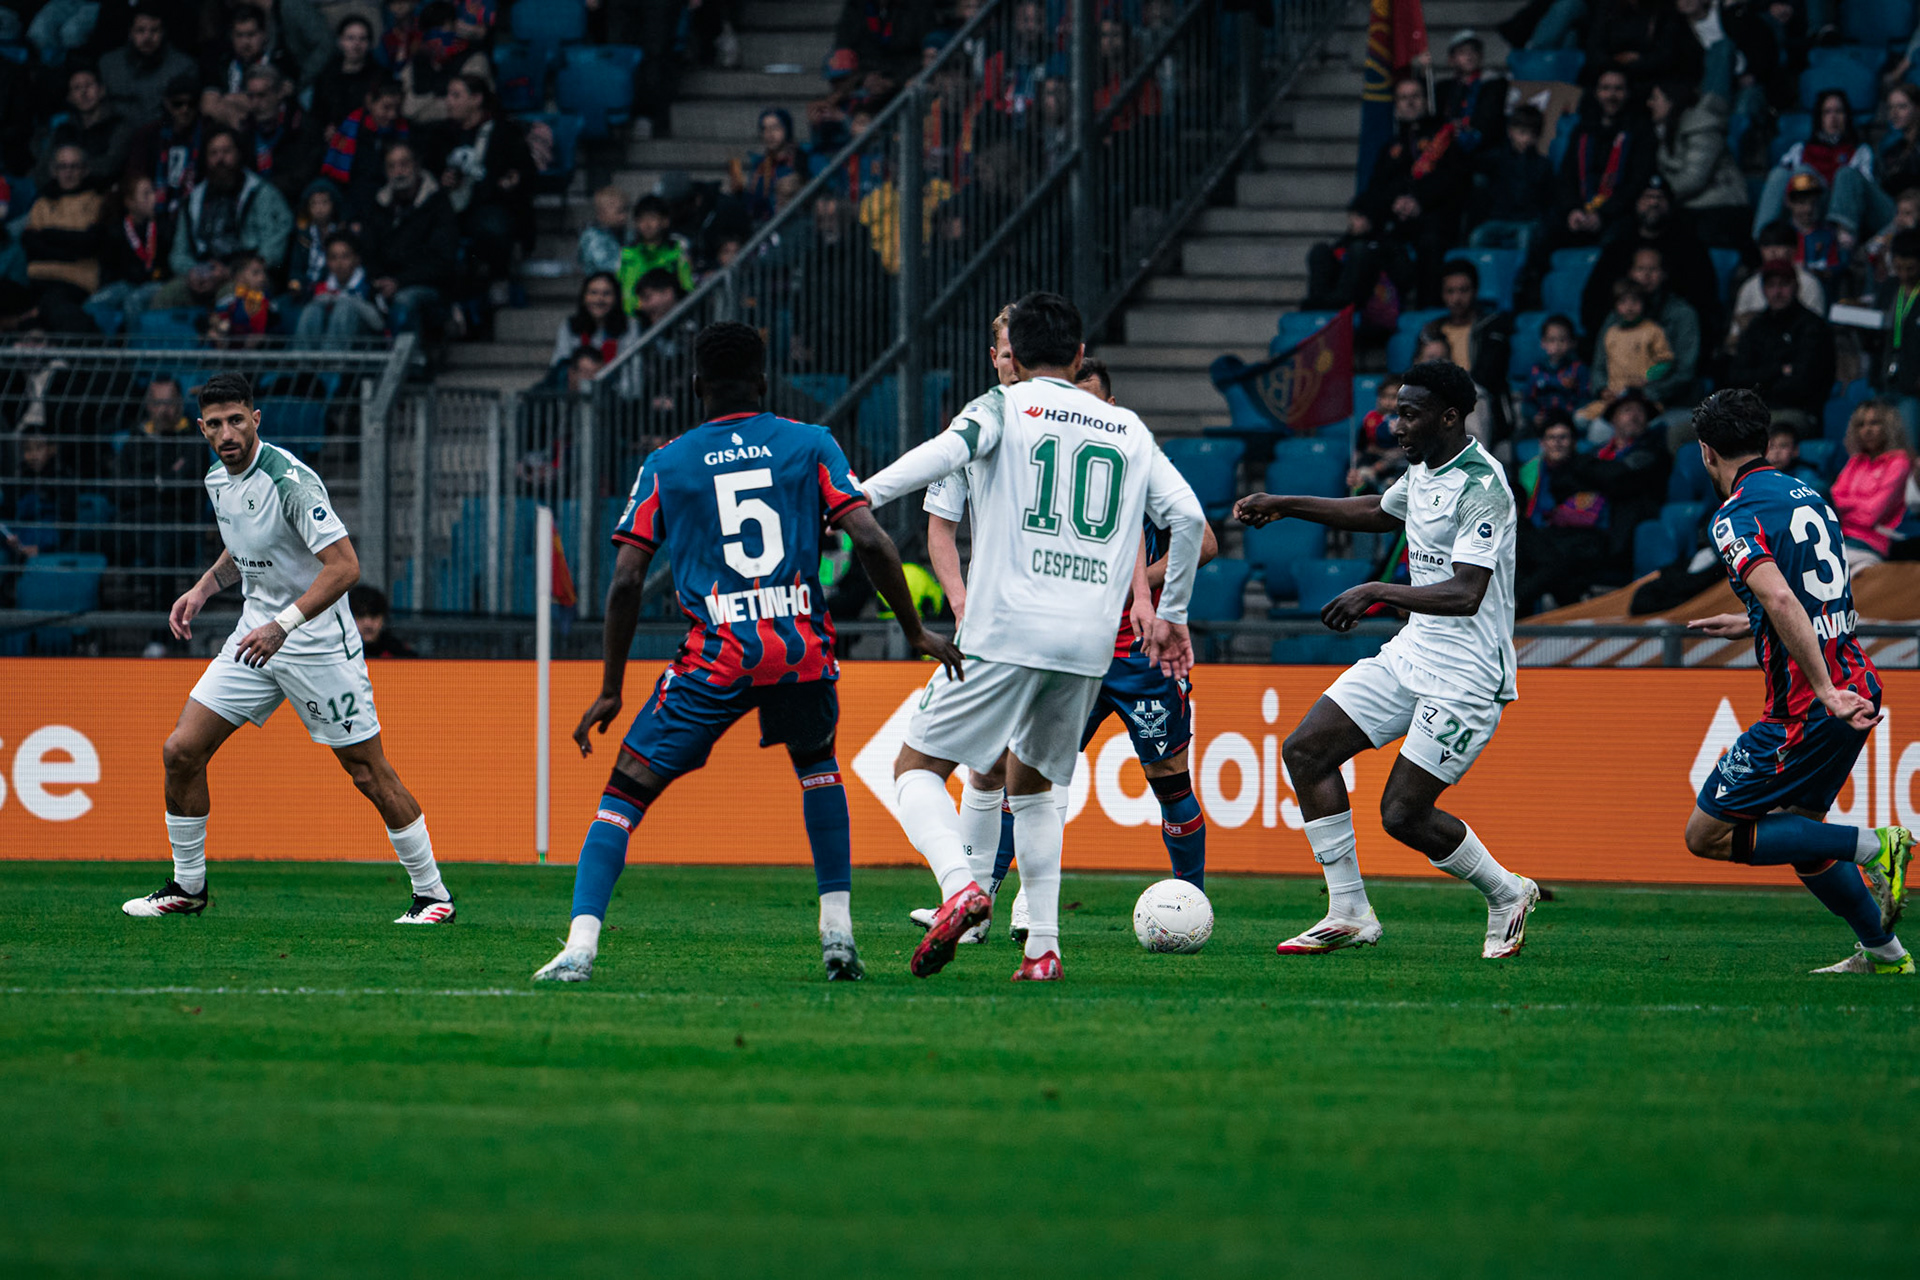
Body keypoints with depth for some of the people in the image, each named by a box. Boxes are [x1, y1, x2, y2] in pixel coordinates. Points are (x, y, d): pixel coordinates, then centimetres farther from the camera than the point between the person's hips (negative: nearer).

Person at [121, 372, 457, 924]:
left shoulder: (290, 480, -22)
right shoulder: (218, 480, 4)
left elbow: (344, 565, -26)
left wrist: (283, 625, -33)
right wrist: (203, 588, 7)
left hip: (318, 642, -7)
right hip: (256, 634, 7)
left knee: (368, 771, -2)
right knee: (181, 752, -1)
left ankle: (431, 894, 11)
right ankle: (188, 887, 14)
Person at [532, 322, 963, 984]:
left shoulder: (664, 465, 8)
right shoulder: (811, 445, 8)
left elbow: (625, 582, 4)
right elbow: (872, 543, -1)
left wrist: (610, 690, 10)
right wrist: (916, 632, 10)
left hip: (716, 657, -2)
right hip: (804, 649, 2)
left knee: (625, 792, 4)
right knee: (818, 766, 31)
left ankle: (579, 946, -13)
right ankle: (839, 933, 23)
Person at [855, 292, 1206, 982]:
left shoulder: (1004, 407, 5)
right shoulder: (1129, 430, 17)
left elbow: (947, 451, -16)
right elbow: (1188, 517, 13)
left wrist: (859, 497, -22)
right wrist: (1171, 614, 26)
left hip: (1006, 632, -4)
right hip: (1090, 642, 4)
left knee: (917, 768, 4)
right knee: (1032, 783, 22)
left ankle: (960, 885, -23)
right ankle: (1043, 946, 9)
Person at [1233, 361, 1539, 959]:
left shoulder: (1481, 487, -20)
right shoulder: (1424, 470, 9)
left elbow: (1466, 594, -29)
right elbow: (1380, 512, 32)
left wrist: (1379, 592, -34)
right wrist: (1284, 505, 28)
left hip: (1466, 674, -9)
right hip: (1412, 652, 9)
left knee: (1403, 813, -11)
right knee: (1305, 750, 1)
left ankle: (1507, 894, 15)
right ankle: (1349, 913, 5)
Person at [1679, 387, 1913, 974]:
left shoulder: (1735, 518, -12)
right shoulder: (1806, 494, 14)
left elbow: (1782, 601, -27)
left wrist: (1826, 692, -28)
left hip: (1805, 703, -9)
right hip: (1856, 686, 9)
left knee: (1707, 835, -2)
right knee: (1797, 828, 25)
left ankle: (1873, 847, -10)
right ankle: (1883, 951, 22)